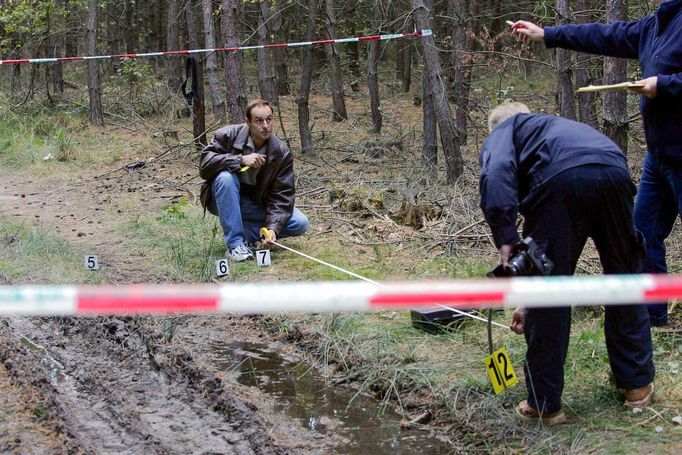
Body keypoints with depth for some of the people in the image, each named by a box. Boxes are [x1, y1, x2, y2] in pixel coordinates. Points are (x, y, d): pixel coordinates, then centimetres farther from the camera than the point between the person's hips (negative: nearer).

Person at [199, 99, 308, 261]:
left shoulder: (282, 152, -13)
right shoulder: (227, 135, -17)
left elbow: (282, 194, -15)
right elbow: (205, 164, -29)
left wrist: (273, 227, -28)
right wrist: (241, 160, -38)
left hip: (257, 204, 2)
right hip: (224, 200, -2)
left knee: (300, 224, -15)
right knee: (226, 176, -36)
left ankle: (243, 232, -3)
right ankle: (235, 243, -29)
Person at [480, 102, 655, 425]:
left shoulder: (505, 128, 29)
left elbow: (497, 170, -2)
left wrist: (505, 238, -9)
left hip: (560, 180, -5)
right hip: (614, 173, 6)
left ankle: (545, 402, 18)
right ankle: (638, 384, 36)